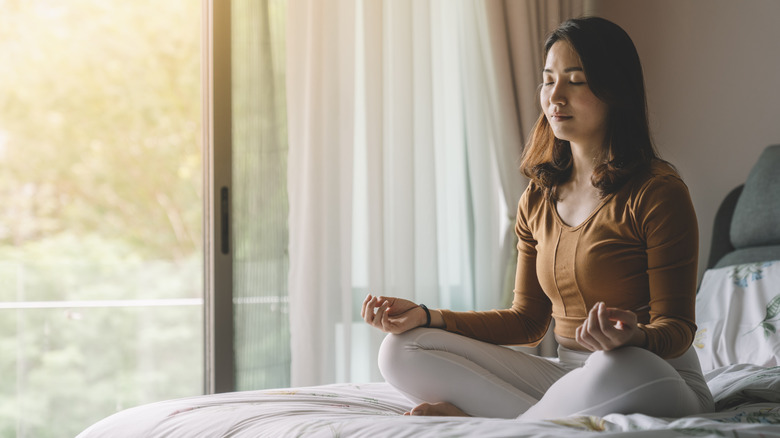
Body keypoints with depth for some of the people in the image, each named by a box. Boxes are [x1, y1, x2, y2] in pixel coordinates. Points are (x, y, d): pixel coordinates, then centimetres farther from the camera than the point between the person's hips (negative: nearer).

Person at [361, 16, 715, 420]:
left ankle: (487, 421, -18)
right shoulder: (538, 200, 10)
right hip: (569, 373, 6)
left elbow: (676, 327, -11)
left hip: (662, 379, -6)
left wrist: (633, 337, -36)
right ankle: (552, 419, -19)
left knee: (616, 371, -44)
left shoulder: (657, 192, -10)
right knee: (401, 351, -6)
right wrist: (426, 316, 3)